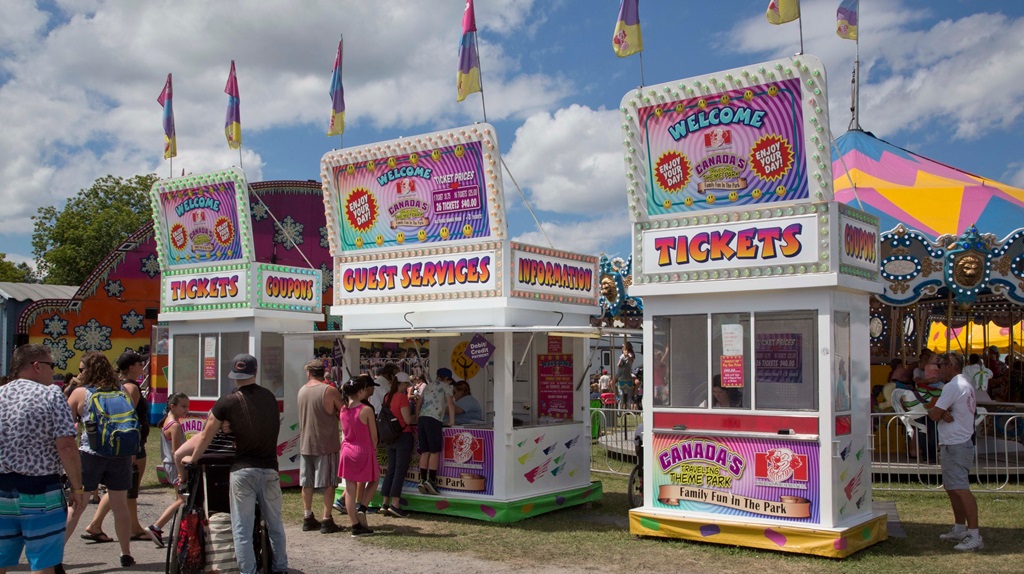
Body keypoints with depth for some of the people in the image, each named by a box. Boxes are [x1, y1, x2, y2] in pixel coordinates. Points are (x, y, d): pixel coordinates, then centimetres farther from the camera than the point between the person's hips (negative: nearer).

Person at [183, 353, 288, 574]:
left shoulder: (227, 402, -6)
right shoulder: (269, 397, 4)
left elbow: (206, 436, 2)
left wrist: (193, 458, 20)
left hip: (243, 471, -3)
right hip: (270, 469, 4)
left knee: (242, 529, 4)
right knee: (275, 525, 16)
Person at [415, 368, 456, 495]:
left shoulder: (427, 387, 27)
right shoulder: (445, 386, 7)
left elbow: (418, 405, 26)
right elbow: (450, 404, -1)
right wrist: (452, 421, 4)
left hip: (422, 419, 7)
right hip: (433, 419, -7)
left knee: (425, 452, 7)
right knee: (435, 451, -4)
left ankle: (422, 480, 4)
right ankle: (431, 480, -11)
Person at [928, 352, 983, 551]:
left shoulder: (953, 386, -16)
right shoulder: (967, 385, 17)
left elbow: (934, 415, -17)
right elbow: (940, 413, 14)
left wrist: (932, 410, 4)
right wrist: (944, 413, -7)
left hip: (955, 446, -11)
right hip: (960, 443, 11)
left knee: (961, 489, -15)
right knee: (951, 488, 18)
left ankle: (974, 536, -18)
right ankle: (959, 529, 26)